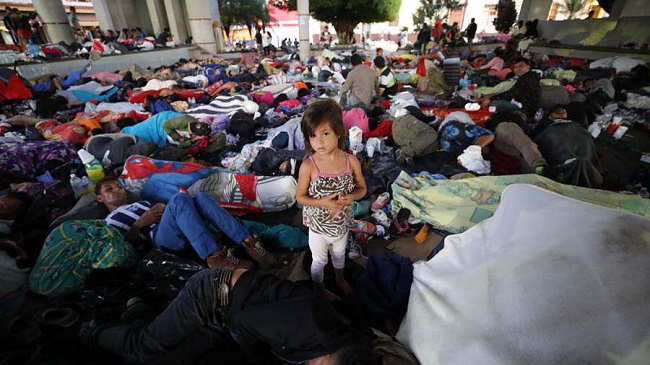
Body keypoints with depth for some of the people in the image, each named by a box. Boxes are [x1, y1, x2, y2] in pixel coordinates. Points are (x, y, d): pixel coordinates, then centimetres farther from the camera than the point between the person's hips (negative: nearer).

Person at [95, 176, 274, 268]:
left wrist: (164, 209, 10)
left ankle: (248, 242, -41)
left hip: (183, 230, 5)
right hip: (160, 236, -5)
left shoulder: (142, 203, 43)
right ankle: (214, 255, -49)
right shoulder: (110, 220, 25)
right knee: (179, 199, -34)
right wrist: (140, 223, -4)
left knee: (200, 197, -27)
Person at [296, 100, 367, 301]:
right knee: (319, 260, 22)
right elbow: (300, 196, -13)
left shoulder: (351, 161, -17)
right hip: (319, 226, -3)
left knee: (339, 254, 31)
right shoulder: (308, 166, -24)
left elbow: (362, 188, -3)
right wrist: (323, 203, -28)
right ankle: (320, 288, 53)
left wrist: (350, 197, -24)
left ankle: (340, 279, 62)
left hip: (342, 223, 3)